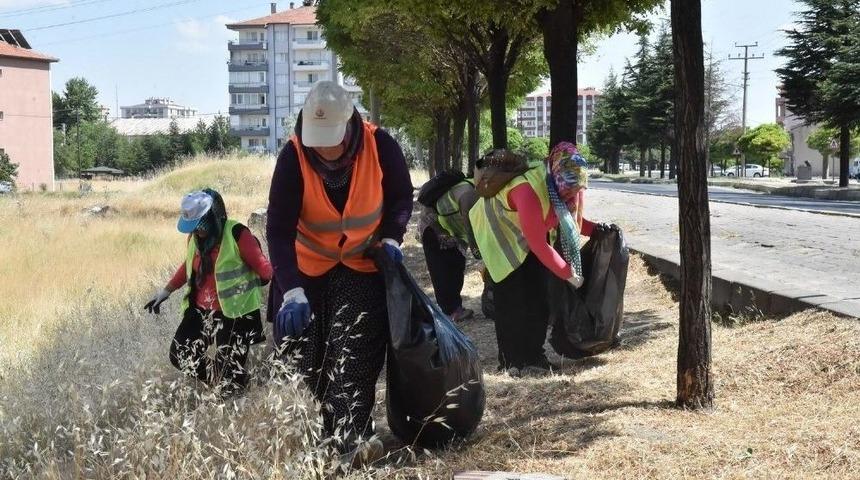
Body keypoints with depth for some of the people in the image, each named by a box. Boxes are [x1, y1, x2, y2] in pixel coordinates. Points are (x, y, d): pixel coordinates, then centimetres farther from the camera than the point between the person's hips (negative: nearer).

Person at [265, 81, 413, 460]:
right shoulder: (294, 156, -24)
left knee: (355, 351, -13)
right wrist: (292, 290, -35)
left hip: (363, 263, -1)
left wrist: (391, 238, -14)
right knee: (302, 354, 4)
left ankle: (351, 435, -13)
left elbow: (401, 197, 0)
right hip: (307, 267, 1)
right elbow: (279, 229, -26)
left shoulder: (380, 145, -21)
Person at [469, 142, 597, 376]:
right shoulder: (529, 191, -42)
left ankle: (533, 356, 13)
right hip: (499, 230, -7)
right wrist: (568, 274, -29)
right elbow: (538, 244, -36)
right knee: (513, 299, -11)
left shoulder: (571, 188, -19)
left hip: (528, 236, 7)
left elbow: (572, 221, 1)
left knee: (537, 297, 4)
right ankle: (512, 361, -4)